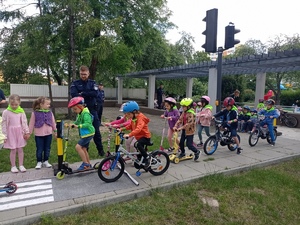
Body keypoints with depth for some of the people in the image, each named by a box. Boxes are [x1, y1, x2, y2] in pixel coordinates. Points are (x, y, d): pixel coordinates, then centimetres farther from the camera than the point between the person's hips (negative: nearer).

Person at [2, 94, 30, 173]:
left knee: (20, 149, 9)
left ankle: (21, 165, 21)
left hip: (20, 132, 2)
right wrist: (4, 135, -4)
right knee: (13, 150, 3)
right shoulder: (6, 112, -8)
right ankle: (13, 166, 19)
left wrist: (27, 132, 3)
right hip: (11, 133, -2)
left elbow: (24, 122, 3)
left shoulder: (21, 111, -2)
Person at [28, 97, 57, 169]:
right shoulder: (35, 113, -8)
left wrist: (55, 131, 13)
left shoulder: (50, 113, 1)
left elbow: (53, 123, 9)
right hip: (39, 135, -3)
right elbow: (31, 124, -2)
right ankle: (39, 162, 22)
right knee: (39, 149, 6)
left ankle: (46, 161, 26)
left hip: (48, 134, 3)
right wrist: (29, 133, 1)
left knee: (47, 149, 11)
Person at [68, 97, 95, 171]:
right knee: (84, 149, 15)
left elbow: (87, 124, -28)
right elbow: (77, 122, 15)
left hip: (88, 133, -10)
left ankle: (85, 163, -8)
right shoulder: (79, 114, 11)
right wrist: (73, 124, -3)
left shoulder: (85, 113, -18)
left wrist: (78, 126, -31)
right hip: (84, 134, 10)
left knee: (78, 146, -17)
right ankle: (88, 165, 29)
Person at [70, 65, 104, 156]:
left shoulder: (92, 83, 6)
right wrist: (88, 95, -15)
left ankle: (100, 149, 14)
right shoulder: (75, 83, 3)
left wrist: (82, 94, -12)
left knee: (96, 130, 2)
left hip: (92, 109, 0)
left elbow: (95, 93, -11)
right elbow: (74, 95, -14)